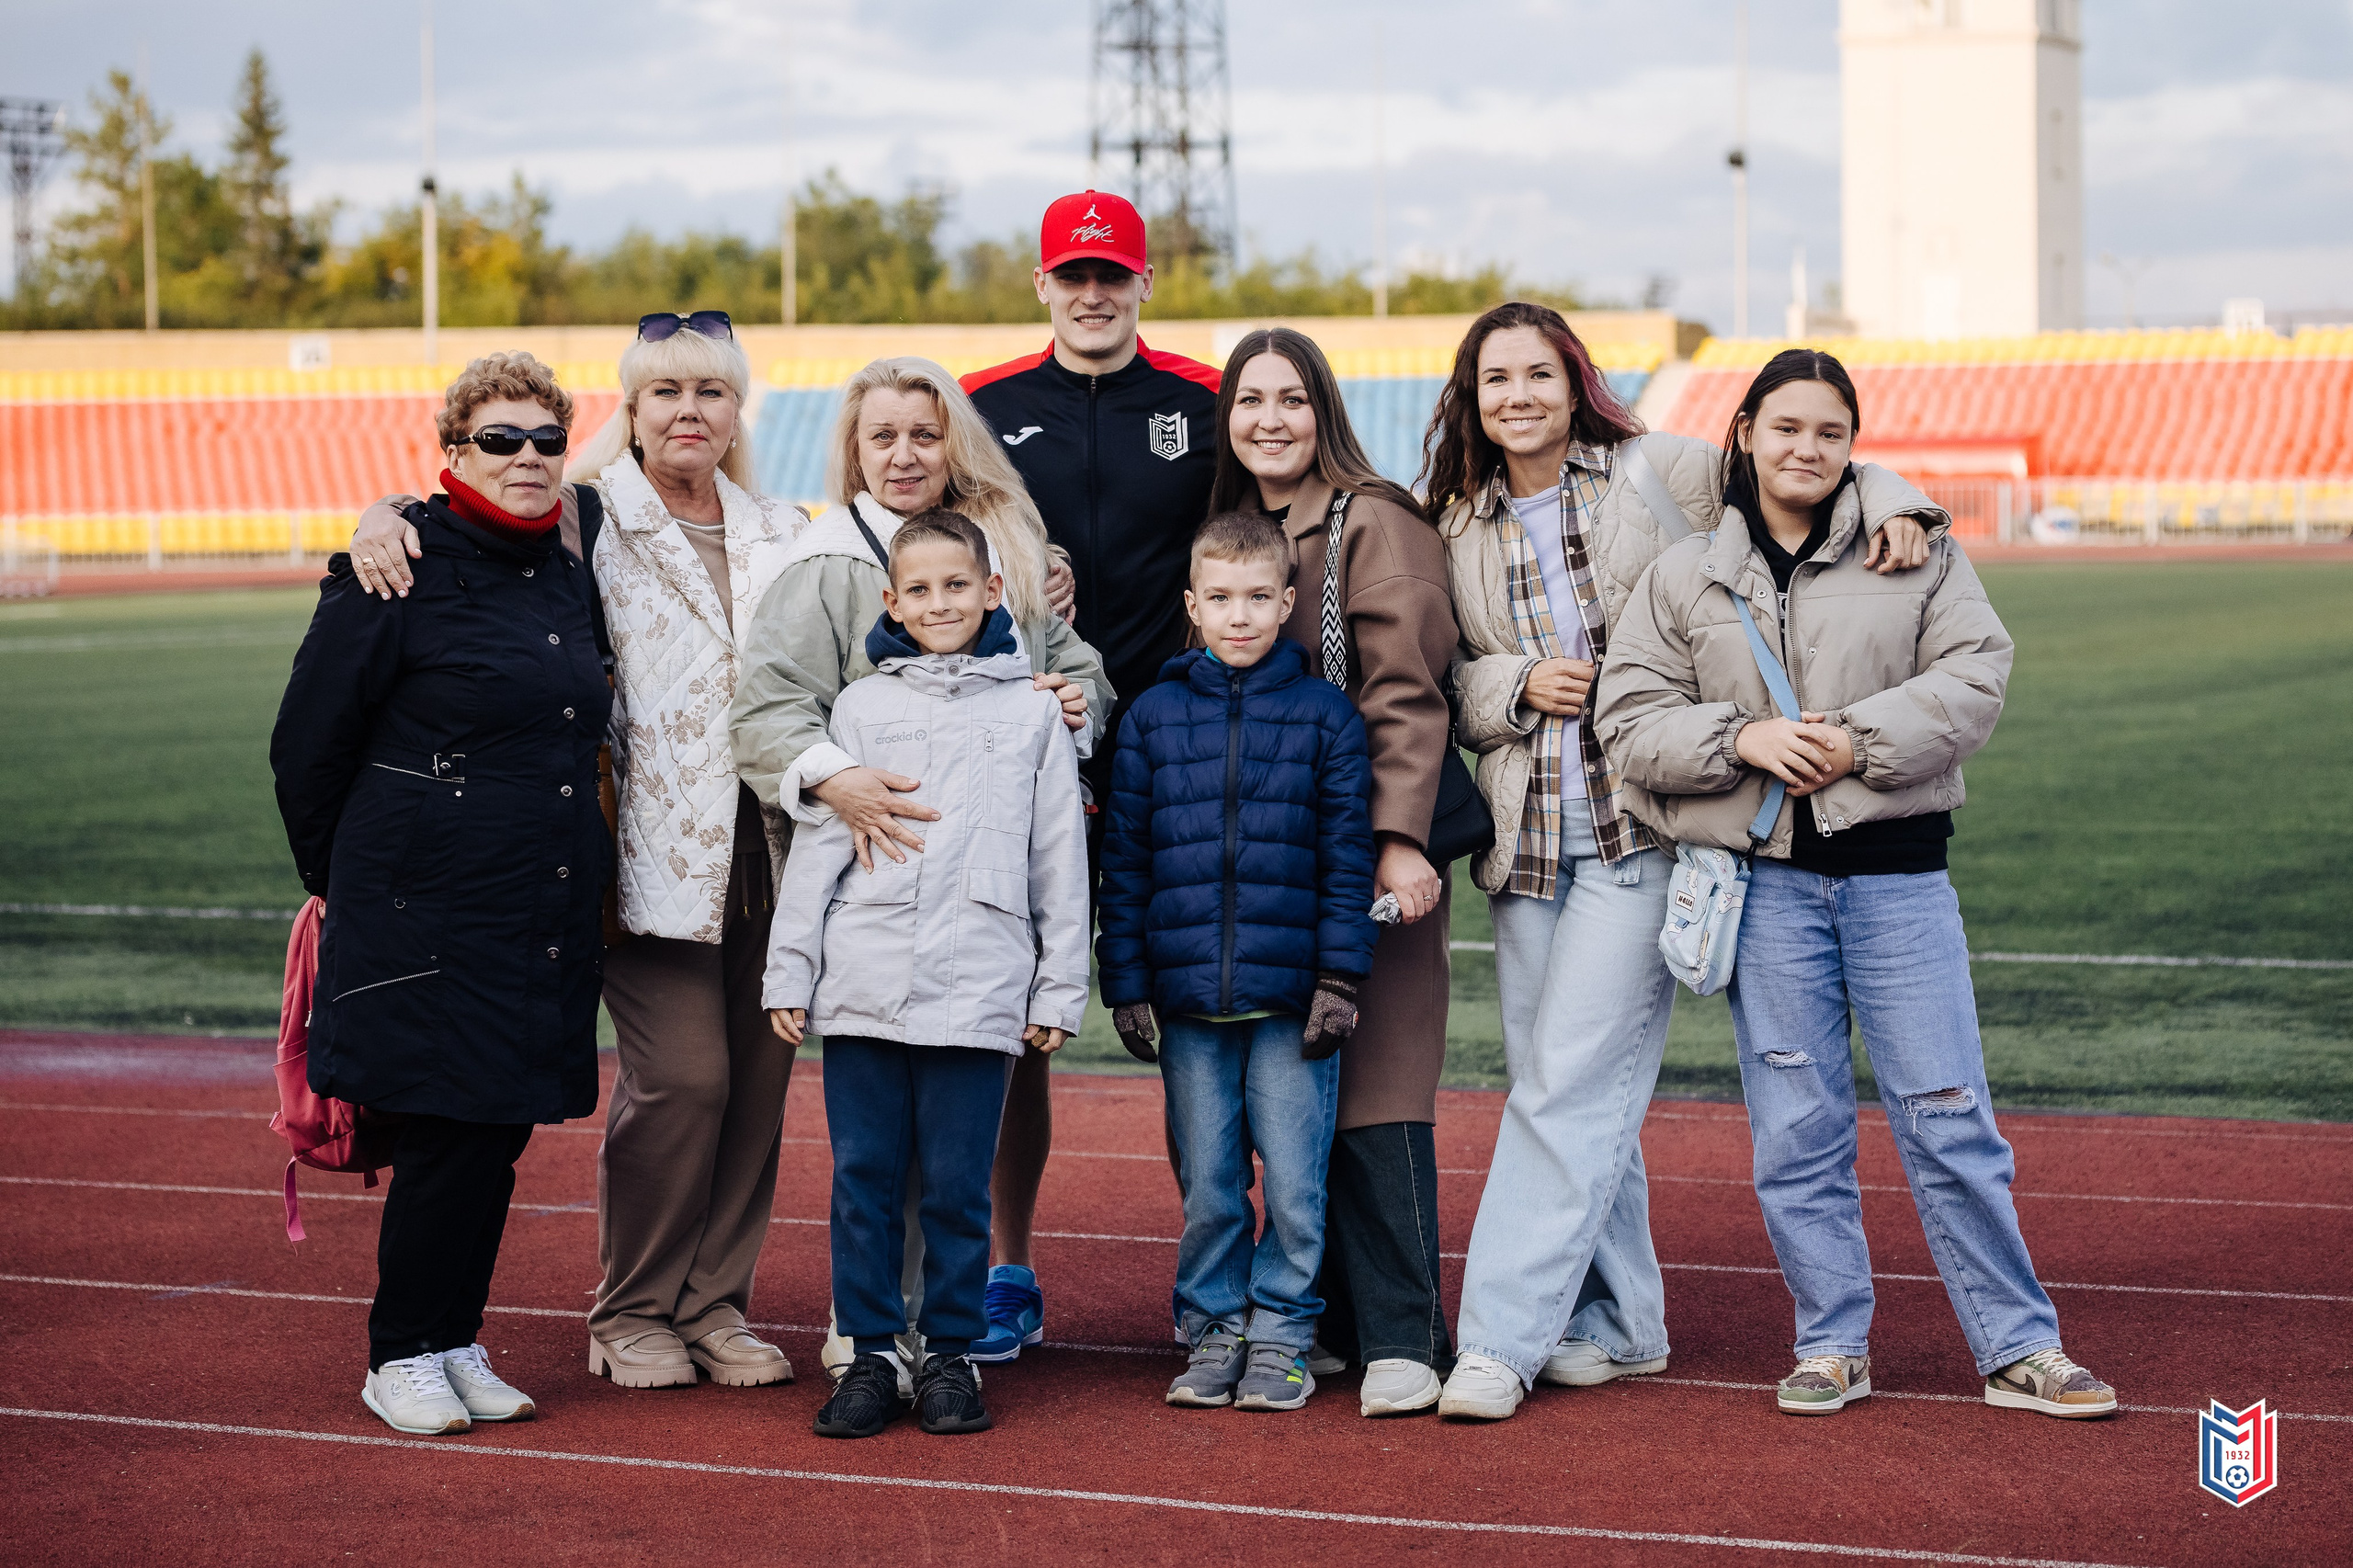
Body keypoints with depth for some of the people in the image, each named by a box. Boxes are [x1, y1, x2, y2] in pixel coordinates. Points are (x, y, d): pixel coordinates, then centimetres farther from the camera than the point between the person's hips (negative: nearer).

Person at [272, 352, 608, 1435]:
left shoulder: (565, 574, 12)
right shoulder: (395, 575, -8)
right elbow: (306, 747, -3)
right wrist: (348, 886, 5)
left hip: (545, 918, 6)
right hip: (432, 922, -6)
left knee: (499, 1133, 9)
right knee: (445, 1131, -5)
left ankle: (455, 1343, 20)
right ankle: (402, 1359, 9)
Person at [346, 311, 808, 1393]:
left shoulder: (785, 537, 15)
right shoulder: (587, 523, 0)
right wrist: (382, 519, -22)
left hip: (766, 851, 5)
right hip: (653, 848, -5)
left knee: (757, 1078, 5)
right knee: (679, 1075, -10)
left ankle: (715, 1303, 19)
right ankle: (632, 1315, 7)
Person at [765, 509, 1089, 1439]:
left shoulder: (1032, 709, 8)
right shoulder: (862, 706, 10)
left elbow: (1060, 857, 9)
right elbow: (818, 843, 10)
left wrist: (1060, 987, 6)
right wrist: (790, 974, 5)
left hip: (979, 990, -1)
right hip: (863, 985, 1)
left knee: (958, 1182, 1)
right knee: (863, 1177, 3)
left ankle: (951, 1354, 12)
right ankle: (871, 1354, 11)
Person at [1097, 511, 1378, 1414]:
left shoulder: (1324, 717, 3)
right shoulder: (1153, 717, 7)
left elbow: (1348, 857, 1)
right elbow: (1125, 858, 8)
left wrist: (1339, 979, -4)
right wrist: (1125, 984, 4)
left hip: (1292, 998, -2)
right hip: (1188, 999, 2)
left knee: (1294, 1185, 0)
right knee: (1207, 1186, 8)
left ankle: (1280, 1334, 13)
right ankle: (1211, 1333, 19)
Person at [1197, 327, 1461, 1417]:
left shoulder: (1375, 524, -5)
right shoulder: (1224, 533, 16)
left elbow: (1404, 694, -11)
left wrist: (1400, 839, -19)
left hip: (1363, 847, -6)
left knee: (1374, 1091, -8)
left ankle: (1402, 1338, -4)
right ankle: (1333, 1322, 15)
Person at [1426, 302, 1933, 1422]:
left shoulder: (1663, 475, -1)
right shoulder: (1456, 527, 10)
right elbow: (1441, 680, 13)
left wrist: (1894, 516, -10)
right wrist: (1518, 684, -6)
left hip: (1644, 828, -5)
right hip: (1526, 842, 5)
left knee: (1569, 1087, -9)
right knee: (1555, 1087, 8)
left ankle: (1501, 1340, -7)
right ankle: (1618, 1325, 21)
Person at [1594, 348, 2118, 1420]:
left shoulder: (1918, 551, 5)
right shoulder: (1683, 577, 8)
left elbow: (1974, 676, -3)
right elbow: (1629, 719, 4)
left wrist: (1858, 739, -15)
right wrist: (1744, 738, -12)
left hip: (1897, 869, -1)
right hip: (1767, 880, 1)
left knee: (1947, 1115, 0)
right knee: (1796, 1128, 5)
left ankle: (2017, 1349, 8)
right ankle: (1832, 1347, 17)